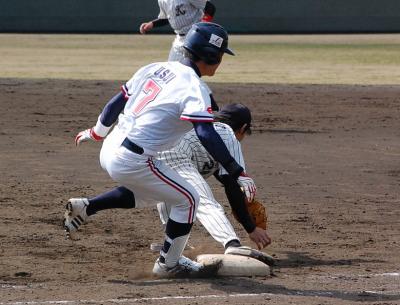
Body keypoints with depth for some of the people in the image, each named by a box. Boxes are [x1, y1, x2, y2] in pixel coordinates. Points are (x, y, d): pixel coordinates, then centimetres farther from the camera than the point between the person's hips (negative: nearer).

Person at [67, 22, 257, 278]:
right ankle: (168, 264, 17)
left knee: (150, 192, 31)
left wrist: (96, 132, 33)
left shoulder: (157, 69, 10)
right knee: (188, 199, 7)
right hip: (132, 161, -8)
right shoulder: (194, 88, -13)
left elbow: (117, 102, 17)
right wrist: (237, 173, -26)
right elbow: (206, 135, -26)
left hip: (110, 149, 8)